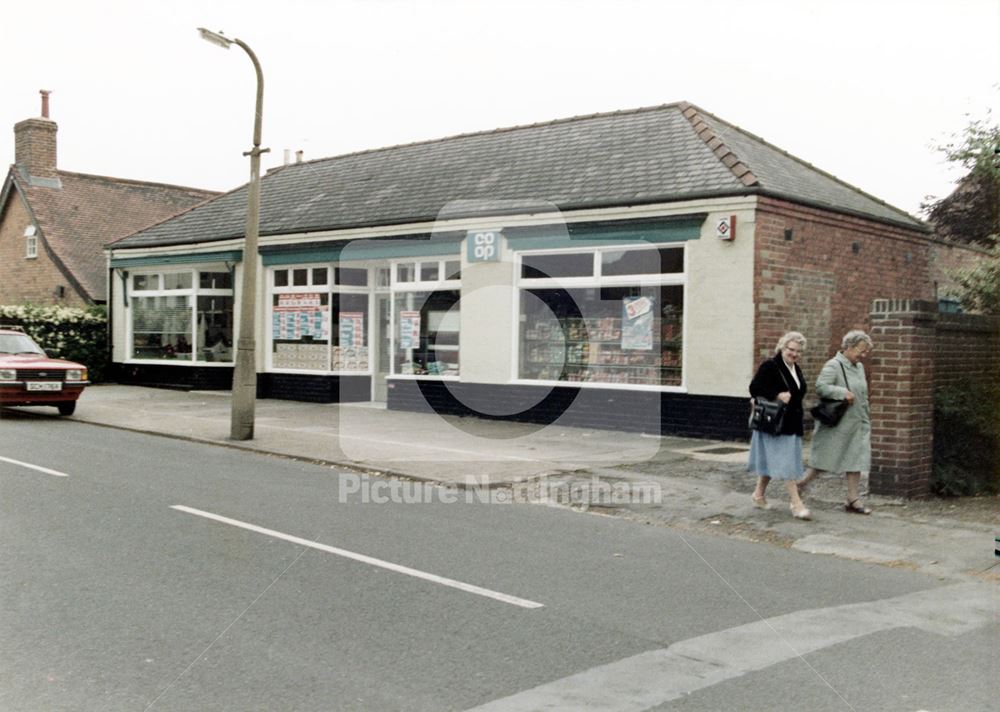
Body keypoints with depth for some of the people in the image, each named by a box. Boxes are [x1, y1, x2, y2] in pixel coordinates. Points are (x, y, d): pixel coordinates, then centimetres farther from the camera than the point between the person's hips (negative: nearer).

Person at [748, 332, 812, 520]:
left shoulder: (796, 369, 14)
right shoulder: (769, 367, -11)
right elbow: (754, 388, -18)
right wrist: (777, 396, -25)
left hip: (791, 423, 8)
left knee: (772, 461, 15)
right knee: (785, 462, -8)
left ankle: (759, 494, 28)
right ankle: (796, 503, -8)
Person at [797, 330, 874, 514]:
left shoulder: (859, 367, 13)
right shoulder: (833, 366, -13)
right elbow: (820, 387, -25)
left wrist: (866, 417, 22)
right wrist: (843, 393, -28)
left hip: (857, 423, 8)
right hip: (837, 423, -8)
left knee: (856, 460, 3)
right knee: (826, 458, 1)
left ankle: (853, 499, 8)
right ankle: (802, 483, 21)